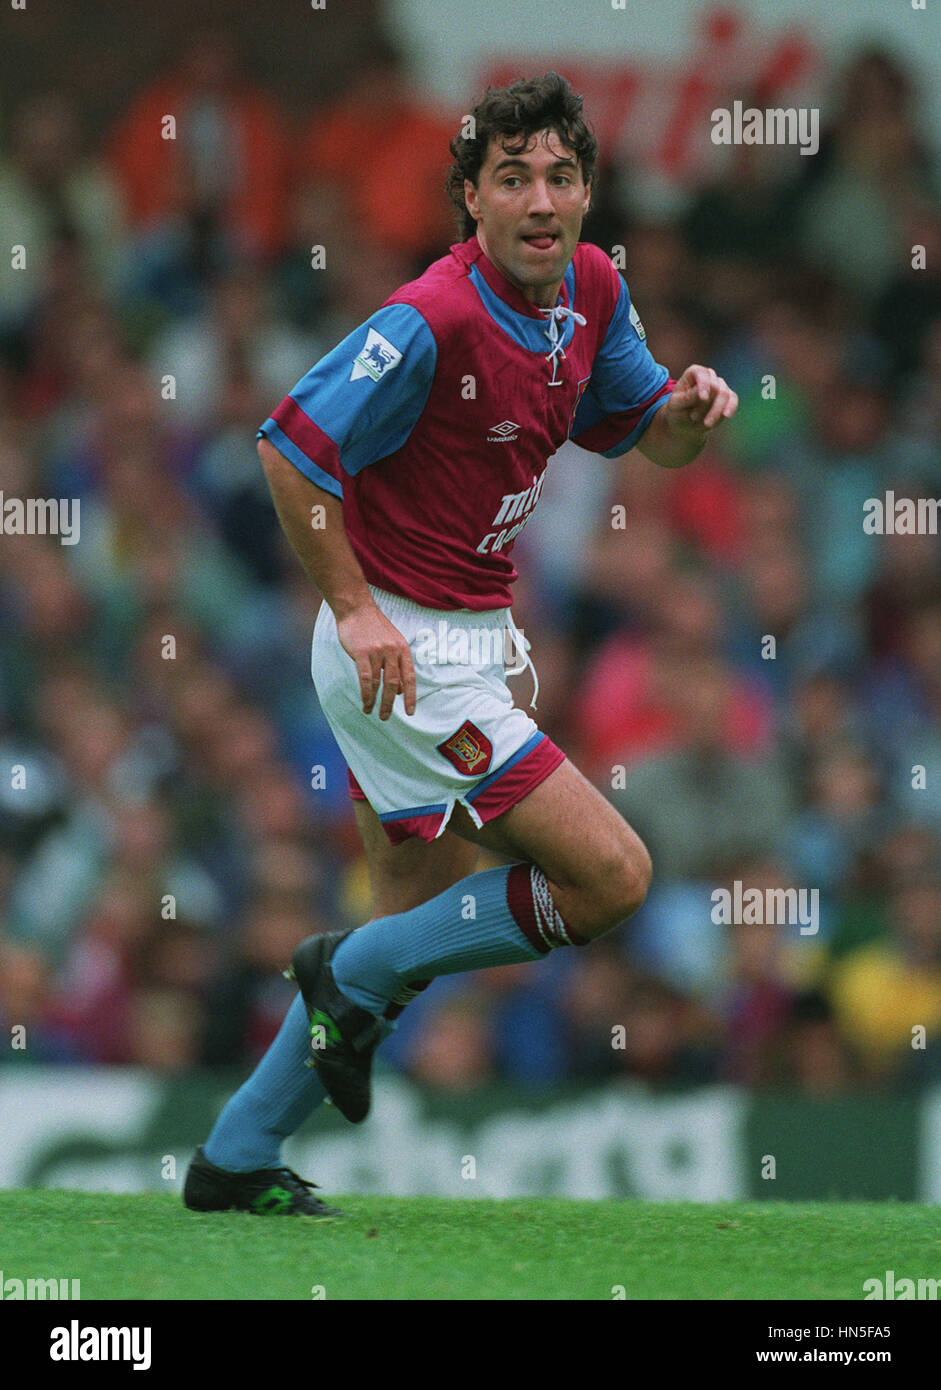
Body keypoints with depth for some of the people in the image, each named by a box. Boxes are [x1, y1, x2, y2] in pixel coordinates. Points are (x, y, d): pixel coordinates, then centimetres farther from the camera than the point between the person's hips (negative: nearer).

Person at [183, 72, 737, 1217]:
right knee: (611, 875, -11)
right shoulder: (432, 321, -24)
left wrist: (690, 406, -9)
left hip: (468, 642, 9)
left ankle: (237, 1158, 25)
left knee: (416, 923, 17)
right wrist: (354, 607, -21)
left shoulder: (591, 289, 2)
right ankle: (354, 976, 4)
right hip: (406, 650, -9)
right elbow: (291, 447, -22)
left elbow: (649, 435, 14)